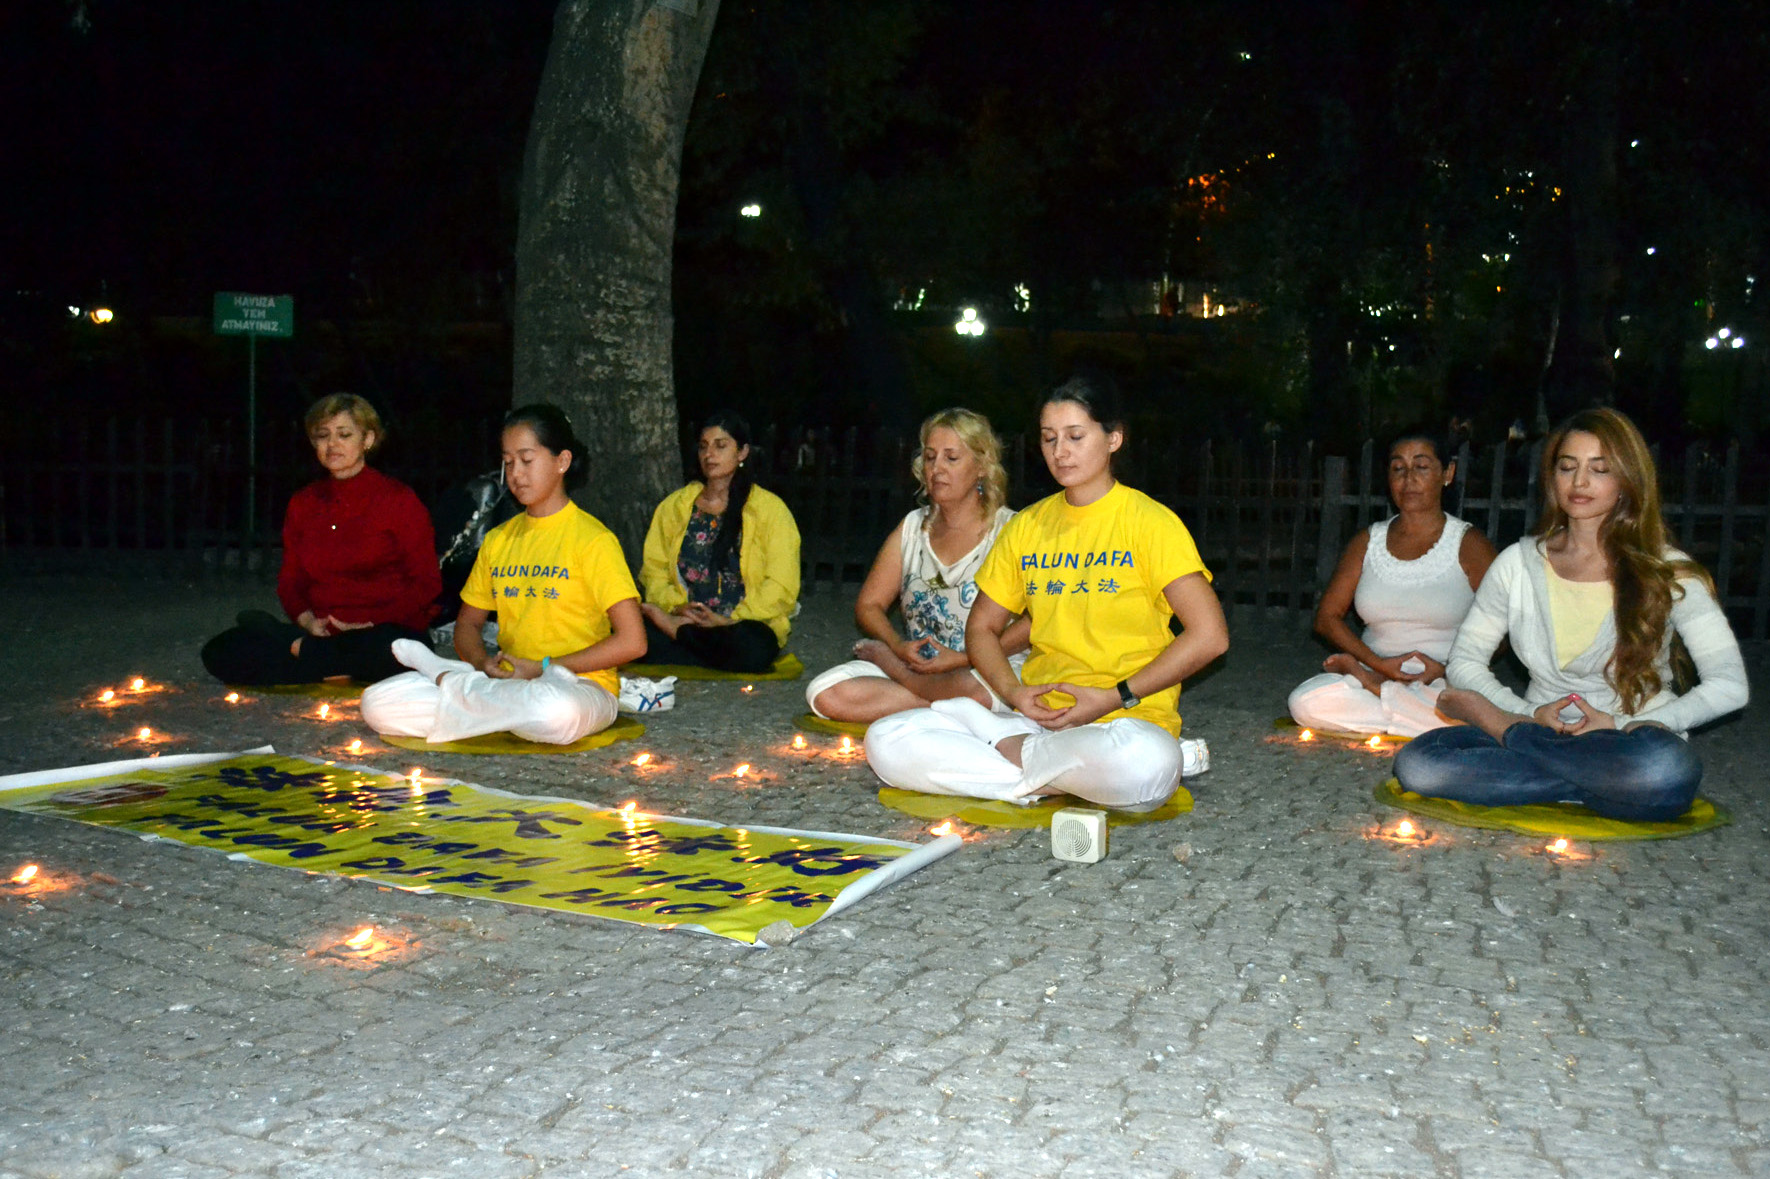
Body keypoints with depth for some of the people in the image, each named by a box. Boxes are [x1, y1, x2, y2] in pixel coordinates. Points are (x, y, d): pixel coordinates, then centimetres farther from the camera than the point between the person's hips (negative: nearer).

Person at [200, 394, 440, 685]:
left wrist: (371, 624, -15)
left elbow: (426, 583, -2)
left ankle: (300, 649, -14)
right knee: (219, 652, -16)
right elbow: (290, 579, 17)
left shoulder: (398, 499, 1)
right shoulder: (302, 504, 15)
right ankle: (340, 671, -17)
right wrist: (307, 620, -6)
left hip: (384, 631, -4)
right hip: (321, 633, 4)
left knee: (386, 648, -42)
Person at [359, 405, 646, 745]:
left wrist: (543, 668, -13)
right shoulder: (498, 540, 14)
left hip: (577, 685, -4)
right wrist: (483, 663, -4)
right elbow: (468, 622, 20)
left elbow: (632, 641, -13)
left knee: (554, 711, -43)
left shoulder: (592, 539, -6)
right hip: (509, 683, 4)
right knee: (377, 703, -12)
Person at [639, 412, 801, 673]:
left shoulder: (769, 508, 3)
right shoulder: (673, 505, 15)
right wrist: (677, 606, -11)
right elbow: (653, 569, 10)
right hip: (685, 618, 1)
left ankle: (677, 630, -13)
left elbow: (782, 587, -4)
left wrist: (728, 620, -15)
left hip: (743, 624, 0)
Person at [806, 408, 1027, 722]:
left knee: (971, 688, -42)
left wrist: (964, 659, -19)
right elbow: (868, 605, 12)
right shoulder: (912, 528, 15)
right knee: (826, 694, -21)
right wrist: (899, 646, -9)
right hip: (913, 666, 4)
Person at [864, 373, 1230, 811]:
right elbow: (981, 627, 18)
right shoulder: (1026, 527, 13)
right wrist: (1013, 691, -2)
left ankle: (1014, 754, -11)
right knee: (886, 742, -16)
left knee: (1142, 765, -42)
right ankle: (1061, 774, -13)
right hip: (1039, 720, 4)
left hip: (1129, 721, -3)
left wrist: (1115, 697, -14)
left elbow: (1209, 636, -11)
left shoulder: (1150, 522, -3)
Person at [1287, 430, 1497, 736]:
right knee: (1306, 702, -29)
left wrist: (1447, 671, -16)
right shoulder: (1368, 542, 12)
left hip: (1444, 685, -2)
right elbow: (1327, 617, 7)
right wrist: (1379, 663, -7)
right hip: (1373, 670, 2)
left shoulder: (1468, 544, 2)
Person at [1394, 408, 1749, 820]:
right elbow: (1464, 662, 7)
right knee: (1416, 763, -25)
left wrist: (1620, 724, -16)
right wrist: (1531, 716, -10)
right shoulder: (1519, 563, 7)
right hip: (1541, 734, 1)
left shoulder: (1668, 571, -1)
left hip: (1629, 742, -1)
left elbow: (1729, 686, -8)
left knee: (1664, 766, -40)